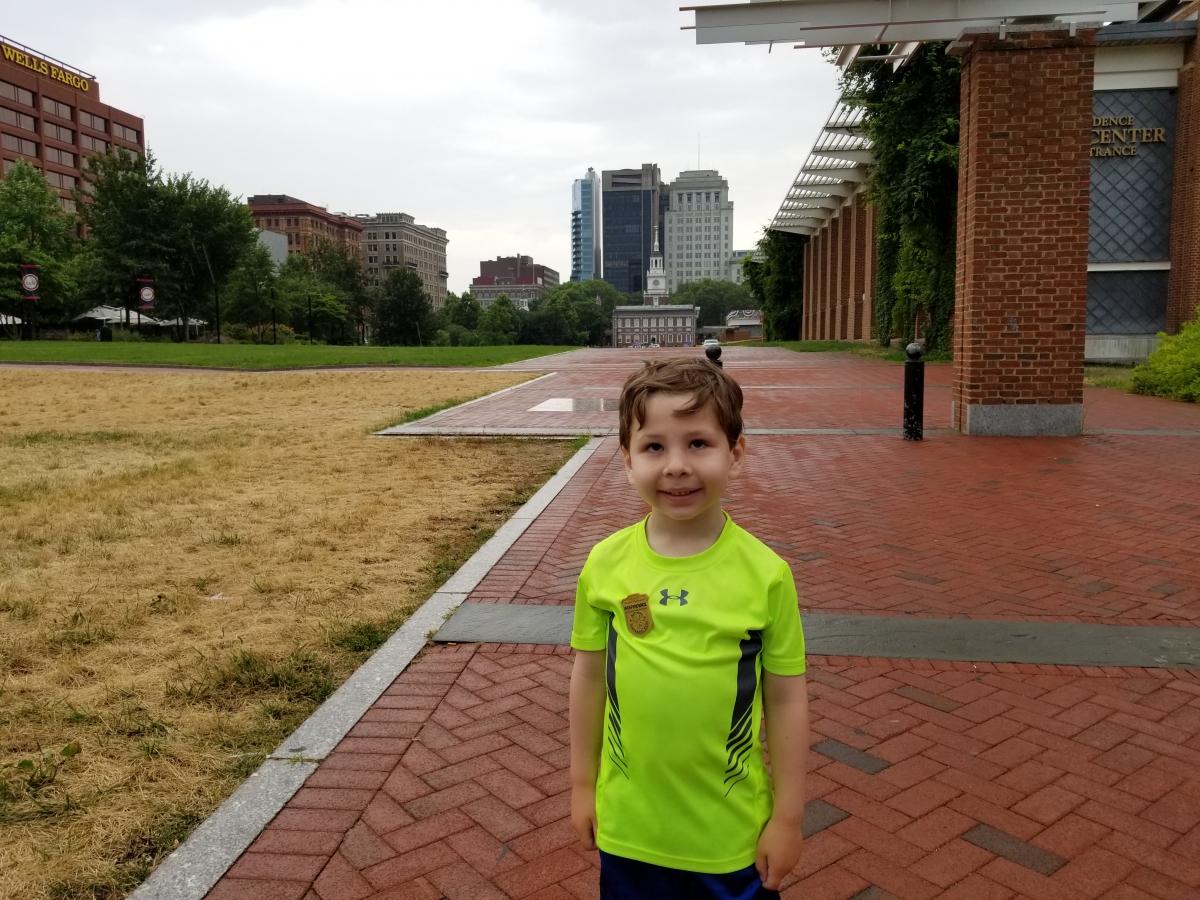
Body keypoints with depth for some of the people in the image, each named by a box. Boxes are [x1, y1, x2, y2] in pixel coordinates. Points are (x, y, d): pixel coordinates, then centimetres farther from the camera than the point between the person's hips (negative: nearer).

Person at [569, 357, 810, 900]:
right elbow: (589, 676, 1)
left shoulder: (765, 573, -16)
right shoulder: (606, 564, -11)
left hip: (731, 832, -1)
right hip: (628, 824, 2)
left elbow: (786, 698, -7)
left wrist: (788, 816, -1)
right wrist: (583, 784, 8)